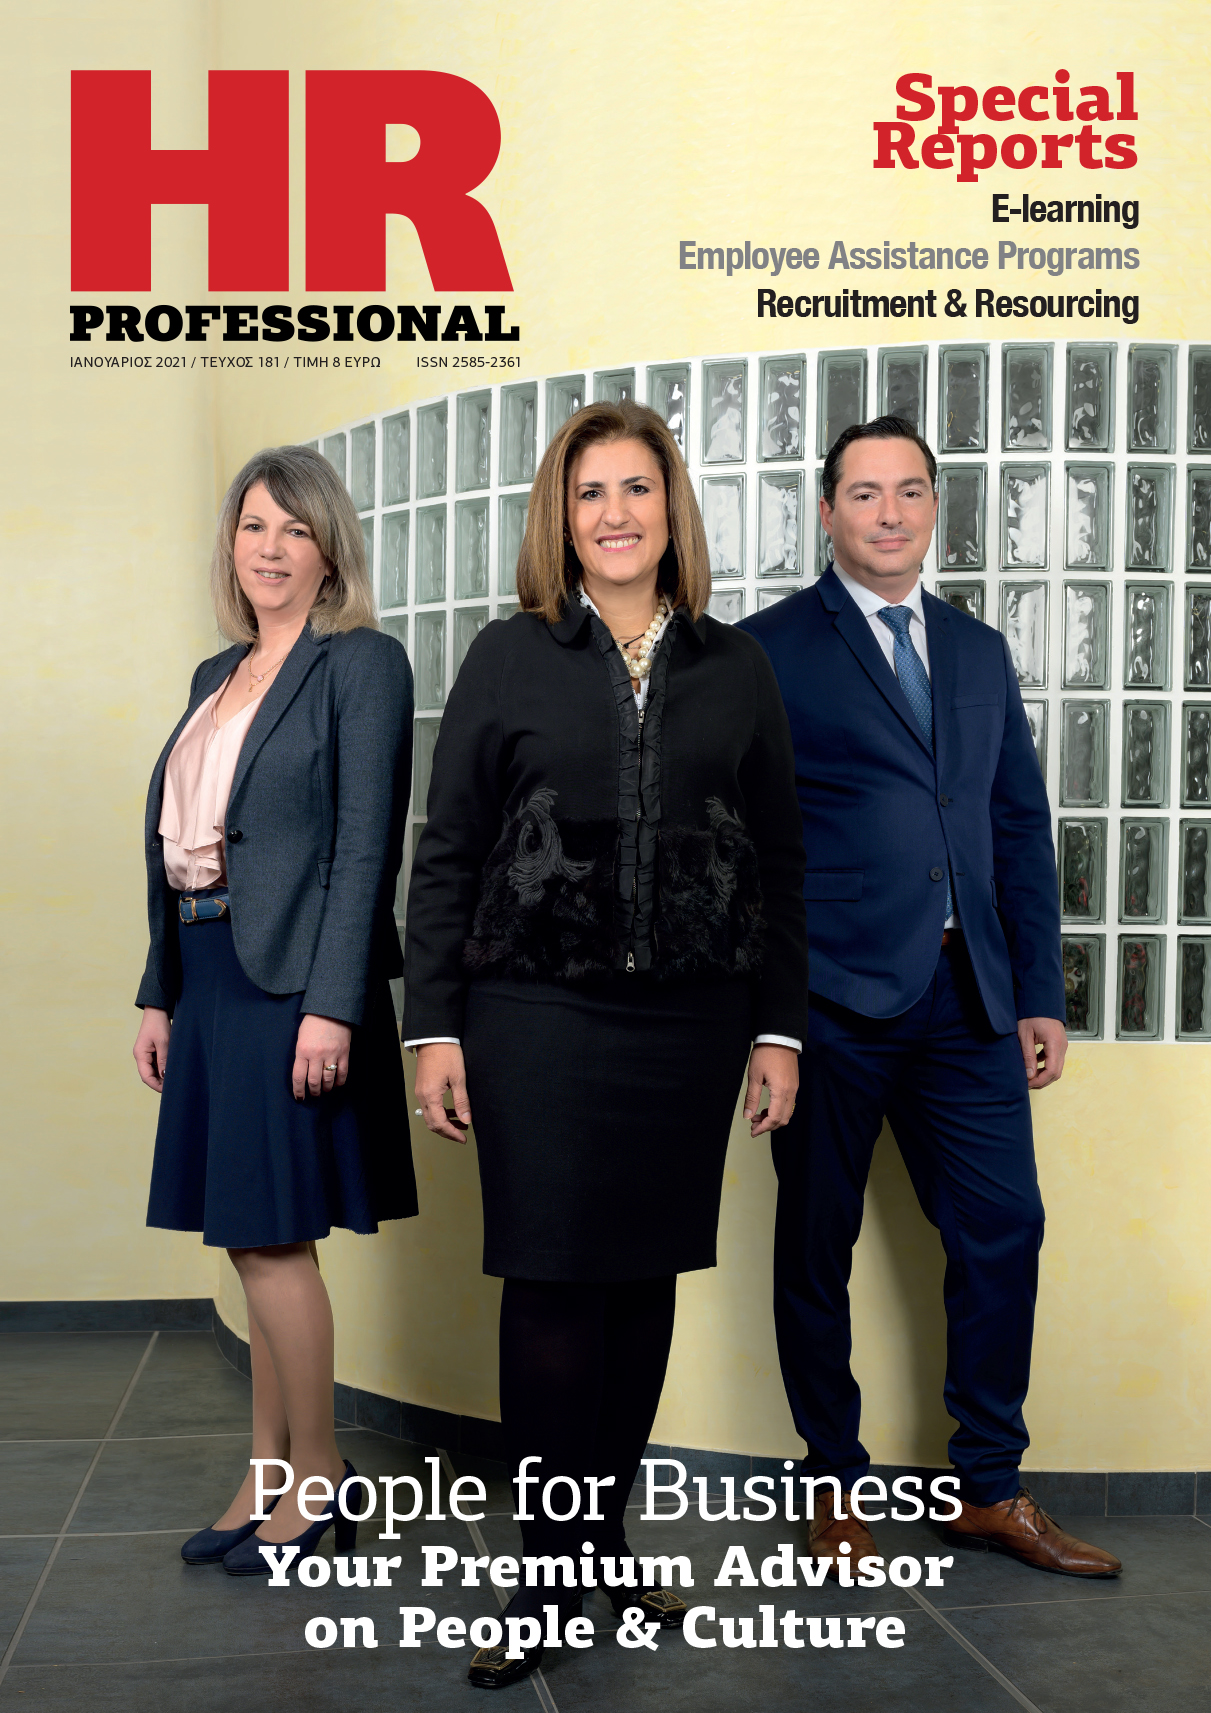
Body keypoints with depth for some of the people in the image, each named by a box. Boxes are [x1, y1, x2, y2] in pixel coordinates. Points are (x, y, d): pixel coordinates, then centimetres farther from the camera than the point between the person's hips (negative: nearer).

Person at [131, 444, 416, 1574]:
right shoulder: (217, 676, 17)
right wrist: (159, 994, 13)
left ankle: (317, 1476, 13)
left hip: (292, 981, -7)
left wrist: (331, 1007, -18)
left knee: (267, 1236, -3)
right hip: (211, 976, 7)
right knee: (258, 1240, 12)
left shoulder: (362, 664, -5)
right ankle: (269, 1477, 22)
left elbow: (365, 845, -12)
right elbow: (181, 844, 16)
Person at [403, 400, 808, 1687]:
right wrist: (433, 1027, -3)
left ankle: (602, 1543, 24)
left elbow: (780, 859, 10)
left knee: (646, 1281, 9)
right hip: (539, 1015, -2)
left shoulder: (734, 669, 8)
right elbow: (446, 854, 2)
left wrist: (780, 1030, 6)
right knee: (551, 1287, -1)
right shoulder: (509, 659, 3)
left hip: (690, 1020, 3)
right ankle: (552, 1575, 11)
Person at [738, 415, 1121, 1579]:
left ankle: (990, 1490, 21)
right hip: (833, 1001, -4)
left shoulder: (979, 651, 15)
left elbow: (1020, 828, 15)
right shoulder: (771, 649, 0)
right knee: (818, 1246, 7)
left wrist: (1039, 992, 10)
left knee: (1004, 1229, 5)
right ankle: (836, 1489, 24)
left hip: (967, 999, 5)